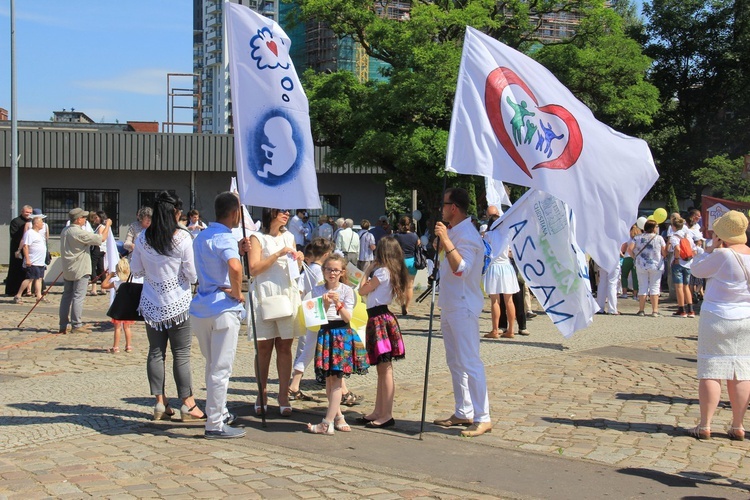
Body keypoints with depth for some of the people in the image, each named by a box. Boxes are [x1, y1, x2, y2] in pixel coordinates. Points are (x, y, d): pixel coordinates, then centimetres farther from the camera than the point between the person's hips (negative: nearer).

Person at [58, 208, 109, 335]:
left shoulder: (65, 231, 9)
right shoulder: (79, 233, -18)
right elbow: (100, 239, -17)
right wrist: (107, 225, -3)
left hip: (67, 269, 8)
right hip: (80, 270, -8)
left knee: (67, 296, 11)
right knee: (78, 297, -4)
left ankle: (63, 325, 13)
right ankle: (77, 325, -3)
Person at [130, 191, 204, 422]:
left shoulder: (142, 238, -1)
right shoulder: (182, 238, -13)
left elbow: (136, 271, 8)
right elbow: (192, 275, -9)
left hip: (151, 303, 4)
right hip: (178, 303, -3)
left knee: (155, 352, 10)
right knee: (181, 354, 2)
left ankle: (160, 403, 13)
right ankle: (188, 405, 7)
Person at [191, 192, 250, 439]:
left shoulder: (201, 236, 14)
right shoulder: (224, 239, -14)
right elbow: (234, 268, -33)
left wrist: (238, 251, 11)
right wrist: (238, 293, -17)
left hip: (200, 308, 9)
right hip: (223, 308, -9)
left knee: (213, 365, 21)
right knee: (221, 369, -2)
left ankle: (219, 411, 33)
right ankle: (215, 425, 3)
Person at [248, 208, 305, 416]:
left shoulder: (289, 237, 17)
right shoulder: (258, 238, 2)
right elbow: (254, 269, -9)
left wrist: (298, 260, 2)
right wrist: (278, 254, -14)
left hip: (288, 296, 4)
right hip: (265, 297, -4)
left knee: (285, 347, 3)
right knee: (264, 348, 1)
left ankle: (283, 396, 6)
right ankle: (262, 394, 12)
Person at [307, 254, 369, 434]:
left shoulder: (347, 290, 1)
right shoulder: (317, 291, 5)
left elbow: (347, 318, -5)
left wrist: (338, 303, -20)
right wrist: (325, 305, -17)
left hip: (342, 334, -3)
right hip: (325, 333, 3)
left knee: (336, 379, -8)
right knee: (328, 379, 5)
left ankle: (327, 423, -9)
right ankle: (338, 416, 20)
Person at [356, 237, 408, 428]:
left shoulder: (382, 271, -11)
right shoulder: (394, 272, 15)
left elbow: (362, 290, -9)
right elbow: (370, 290, 17)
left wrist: (367, 272, 3)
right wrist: (370, 271, 14)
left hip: (379, 318, -10)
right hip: (380, 317, 10)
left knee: (385, 369, -8)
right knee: (382, 369, 12)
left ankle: (387, 415, -6)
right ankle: (378, 412, 18)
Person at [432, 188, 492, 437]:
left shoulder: (467, 234, -16)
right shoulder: (454, 232, 15)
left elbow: (461, 269, -30)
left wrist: (446, 241, -33)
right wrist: (441, 241, 17)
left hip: (463, 307, -11)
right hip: (450, 306, 11)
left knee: (470, 363, -10)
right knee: (455, 362, 14)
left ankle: (482, 418, -7)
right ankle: (463, 412, 23)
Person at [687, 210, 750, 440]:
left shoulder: (722, 255, -16)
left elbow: (697, 269, -4)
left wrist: (712, 247, 0)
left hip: (718, 317, -6)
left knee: (711, 372, -1)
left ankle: (705, 426, -1)